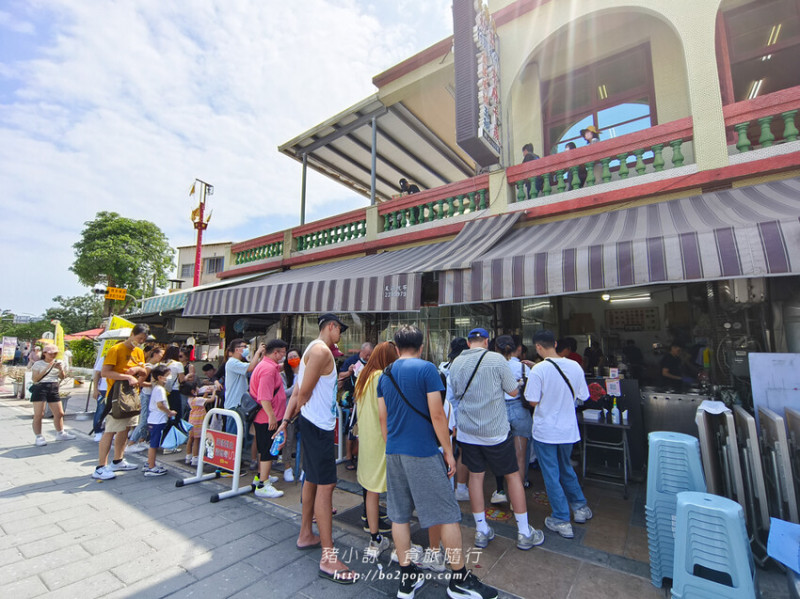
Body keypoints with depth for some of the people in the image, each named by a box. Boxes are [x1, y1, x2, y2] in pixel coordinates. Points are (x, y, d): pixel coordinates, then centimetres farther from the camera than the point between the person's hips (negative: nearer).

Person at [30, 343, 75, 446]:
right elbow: (35, 379, -9)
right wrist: (46, 369, -16)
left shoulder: (58, 363, 11)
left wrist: (61, 370, -8)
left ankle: (60, 434, 22)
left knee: (59, 413, 8)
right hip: (40, 388, -4)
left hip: (54, 389, 4)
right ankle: (38, 437, 6)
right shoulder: (38, 364, -1)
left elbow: (62, 377, 11)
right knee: (38, 415, -5)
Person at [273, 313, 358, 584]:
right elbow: (303, 393, -20)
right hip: (318, 425, -11)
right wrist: (290, 419, -2)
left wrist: (286, 421, 11)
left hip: (313, 424, 11)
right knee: (325, 485, -6)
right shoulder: (321, 350, -19)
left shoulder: (315, 349, 14)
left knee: (312, 479, 21)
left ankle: (306, 535, 37)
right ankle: (328, 558, 3)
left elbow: (298, 392, 13)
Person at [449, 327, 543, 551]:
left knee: (475, 476, 14)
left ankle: (481, 531, 26)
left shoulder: (456, 363, -1)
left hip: (467, 431, 3)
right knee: (513, 476, 13)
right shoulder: (496, 359, -13)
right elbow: (513, 391, -5)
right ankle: (524, 533, 25)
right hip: (495, 431, -3)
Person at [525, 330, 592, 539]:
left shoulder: (539, 369, -22)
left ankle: (562, 521, 19)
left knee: (551, 475, 9)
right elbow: (583, 396, 3)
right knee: (566, 469, 27)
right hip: (568, 428, 5)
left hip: (545, 430, -5)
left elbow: (533, 400, -18)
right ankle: (580, 507, 39)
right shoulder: (575, 366, -6)